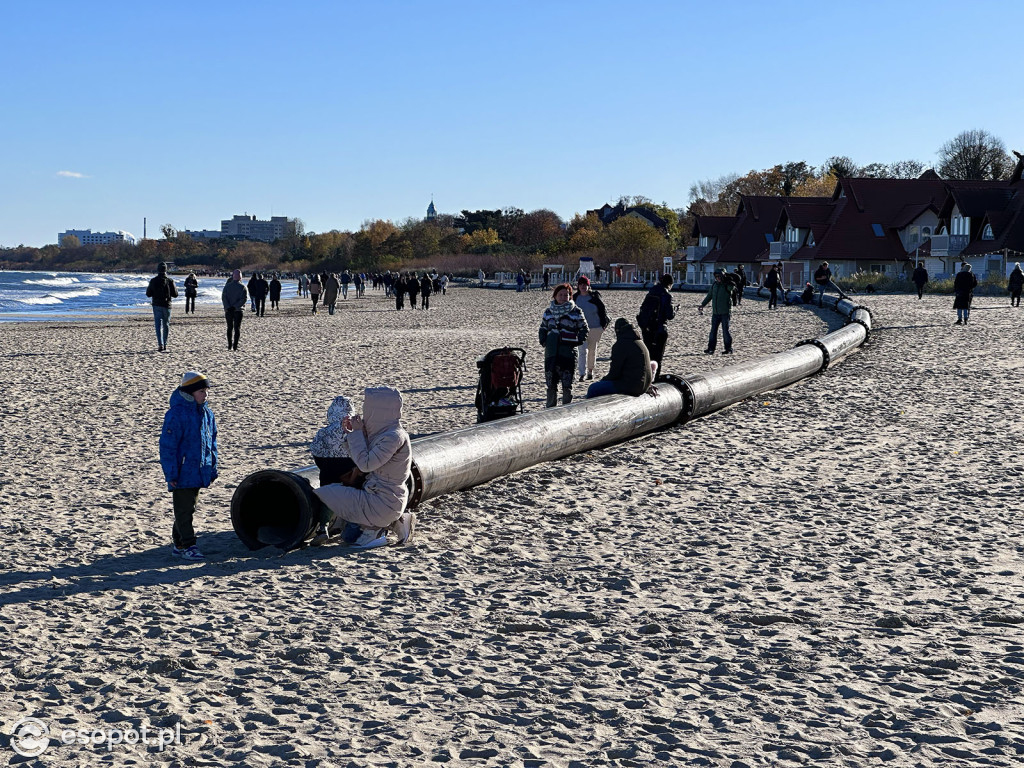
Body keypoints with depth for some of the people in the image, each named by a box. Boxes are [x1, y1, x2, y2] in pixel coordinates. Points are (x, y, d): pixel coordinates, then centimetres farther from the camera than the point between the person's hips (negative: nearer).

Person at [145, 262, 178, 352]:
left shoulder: (153, 281, -5)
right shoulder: (170, 281, -6)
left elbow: (148, 294, 1)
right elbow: (175, 294, -3)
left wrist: (148, 288, 20)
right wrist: (175, 289, 17)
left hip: (157, 306, -1)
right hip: (167, 305, 1)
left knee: (158, 325, -4)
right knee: (166, 325, 14)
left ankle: (160, 344, -20)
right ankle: (164, 345, 21)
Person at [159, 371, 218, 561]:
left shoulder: (207, 413, 8)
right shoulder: (176, 414, -16)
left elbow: (212, 443, 16)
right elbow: (167, 446, -15)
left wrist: (212, 469, 15)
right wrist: (171, 474, -16)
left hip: (198, 473, 7)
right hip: (182, 473, -7)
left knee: (189, 508, 14)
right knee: (184, 510, -1)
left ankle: (179, 545, 23)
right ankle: (187, 546, 3)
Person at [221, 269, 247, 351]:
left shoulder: (227, 286, 1)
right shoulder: (242, 287, -5)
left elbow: (223, 297, -7)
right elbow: (244, 299, -13)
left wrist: (228, 307, -13)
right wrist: (235, 306, -14)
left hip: (228, 310, 2)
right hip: (238, 310, -2)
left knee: (230, 328, 12)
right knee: (237, 328, 1)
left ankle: (230, 345, 11)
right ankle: (235, 346, -6)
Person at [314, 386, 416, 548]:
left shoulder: (395, 436, -19)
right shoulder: (385, 432, 10)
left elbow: (366, 464, -21)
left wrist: (357, 432, -10)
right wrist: (355, 432, 5)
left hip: (383, 502, -9)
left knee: (322, 496, -6)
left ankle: (372, 528, -1)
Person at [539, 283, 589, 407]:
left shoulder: (576, 311, 2)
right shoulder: (548, 312, 12)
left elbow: (584, 328, 7)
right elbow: (543, 328, 22)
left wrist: (578, 341, -5)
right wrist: (543, 341, 7)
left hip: (569, 351, -3)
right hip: (551, 352, 3)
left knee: (567, 383, -3)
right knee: (550, 383, 7)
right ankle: (550, 408, 17)